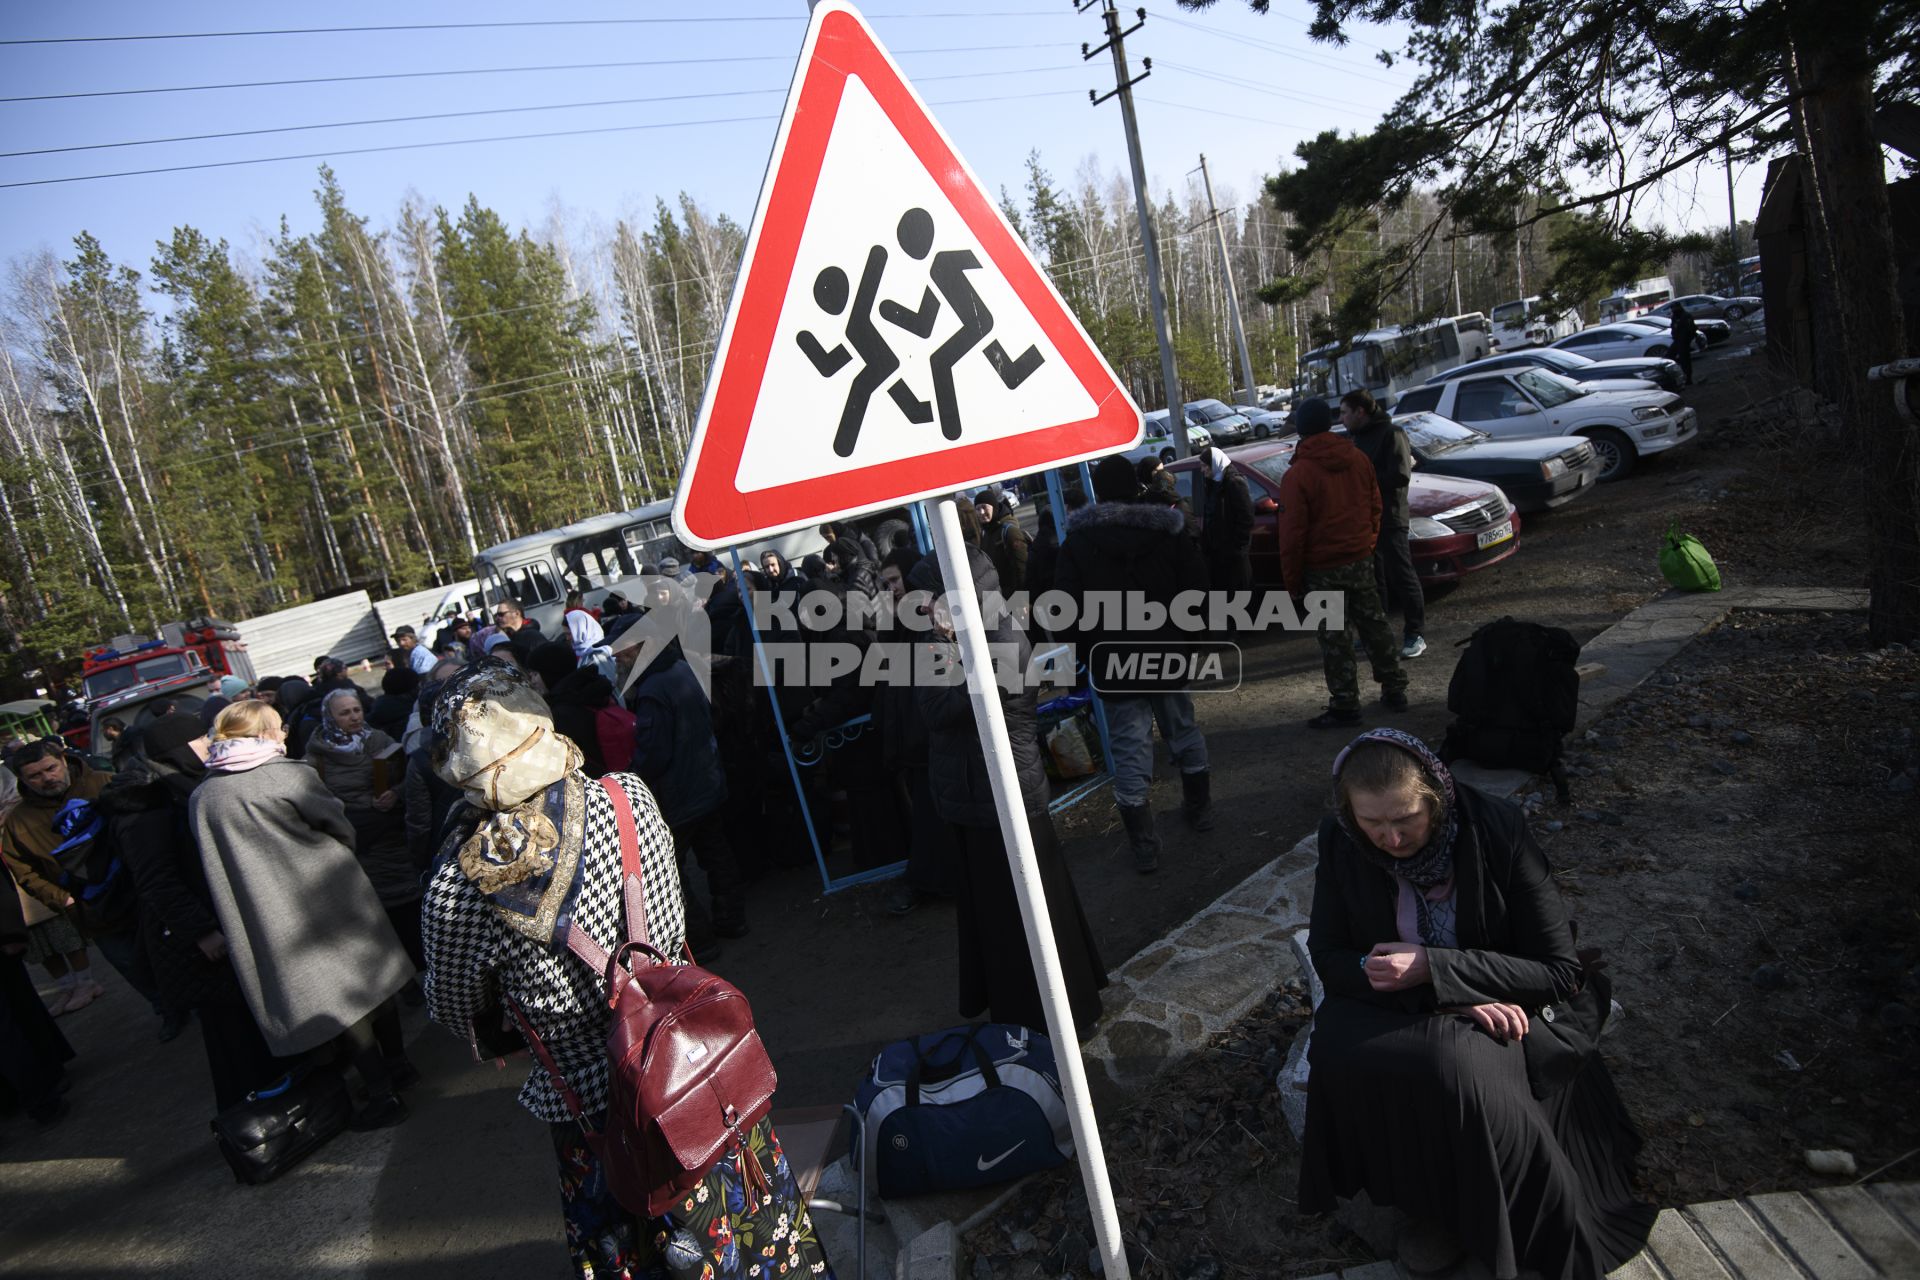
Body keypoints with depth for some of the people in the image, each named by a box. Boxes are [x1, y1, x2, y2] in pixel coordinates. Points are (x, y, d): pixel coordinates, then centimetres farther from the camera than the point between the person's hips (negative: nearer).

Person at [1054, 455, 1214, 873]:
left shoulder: (1077, 542, -7)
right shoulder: (1168, 529, 0)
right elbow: (1197, 586, 0)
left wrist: (1089, 650, 2)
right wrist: (1180, 632, 12)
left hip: (1114, 664, -3)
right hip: (1168, 654, 3)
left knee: (1130, 750, 0)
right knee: (1183, 731, 21)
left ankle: (1144, 845, 3)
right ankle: (1200, 807, 38)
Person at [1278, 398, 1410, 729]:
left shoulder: (1297, 475, -15)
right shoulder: (1358, 459, 2)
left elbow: (1292, 533, -14)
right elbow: (1375, 507, 10)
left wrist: (1293, 579, -6)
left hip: (1323, 569, -5)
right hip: (1361, 559, 5)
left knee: (1333, 638, 2)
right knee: (1374, 624, 17)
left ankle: (1345, 705, 8)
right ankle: (1394, 688, 26)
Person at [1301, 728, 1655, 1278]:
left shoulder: (1497, 830, -20)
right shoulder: (1340, 840, -14)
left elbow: (1562, 970, -16)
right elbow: (1328, 956, -8)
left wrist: (1434, 968, -28)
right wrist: (1454, 997, -21)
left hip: (1491, 1007, -2)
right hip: (1388, 1003, 2)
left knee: (1450, 1065, -34)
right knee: (1337, 1054, -29)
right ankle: (1419, 1198, -3)